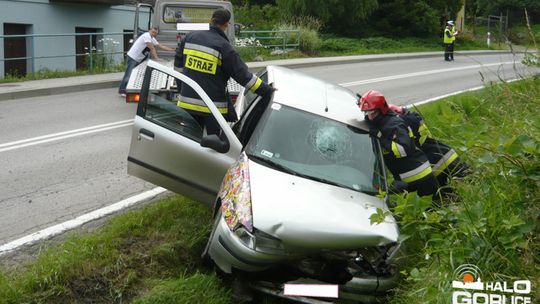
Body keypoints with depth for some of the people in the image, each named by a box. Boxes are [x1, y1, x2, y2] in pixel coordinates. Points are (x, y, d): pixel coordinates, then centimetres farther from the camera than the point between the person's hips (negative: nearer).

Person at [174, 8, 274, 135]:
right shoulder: (224, 46, -11)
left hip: (188, 101, 5)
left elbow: (177, 62, 16)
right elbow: (243, 75, -13)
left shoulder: (190, 37, 4)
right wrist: (268, 90, -9)